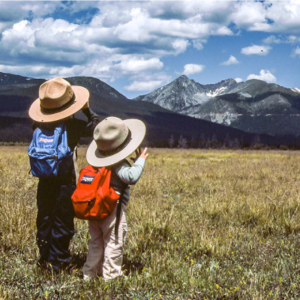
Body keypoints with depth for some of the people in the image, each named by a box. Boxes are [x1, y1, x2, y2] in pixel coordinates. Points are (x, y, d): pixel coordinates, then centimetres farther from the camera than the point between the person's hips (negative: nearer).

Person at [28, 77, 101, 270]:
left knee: (44, 220, 15)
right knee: (62, 222, 8)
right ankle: (58, 262, 14)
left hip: (44, 181, 4)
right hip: (65, 181, -4)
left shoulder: (39, 126, -5)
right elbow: (97, 127, -4)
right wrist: (87, 110, 7)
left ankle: (44, 259, 24)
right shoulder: (75, 126, -16)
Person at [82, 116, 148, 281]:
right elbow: (132, 177, -32)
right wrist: (140, 159, -17)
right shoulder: (118, 164, -19)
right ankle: (111, 275, 10)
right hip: (112, 209, -8)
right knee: (114, 242, 4)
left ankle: (89, 273, 24)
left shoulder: (97, 162, 6)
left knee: (96, 241, 17)